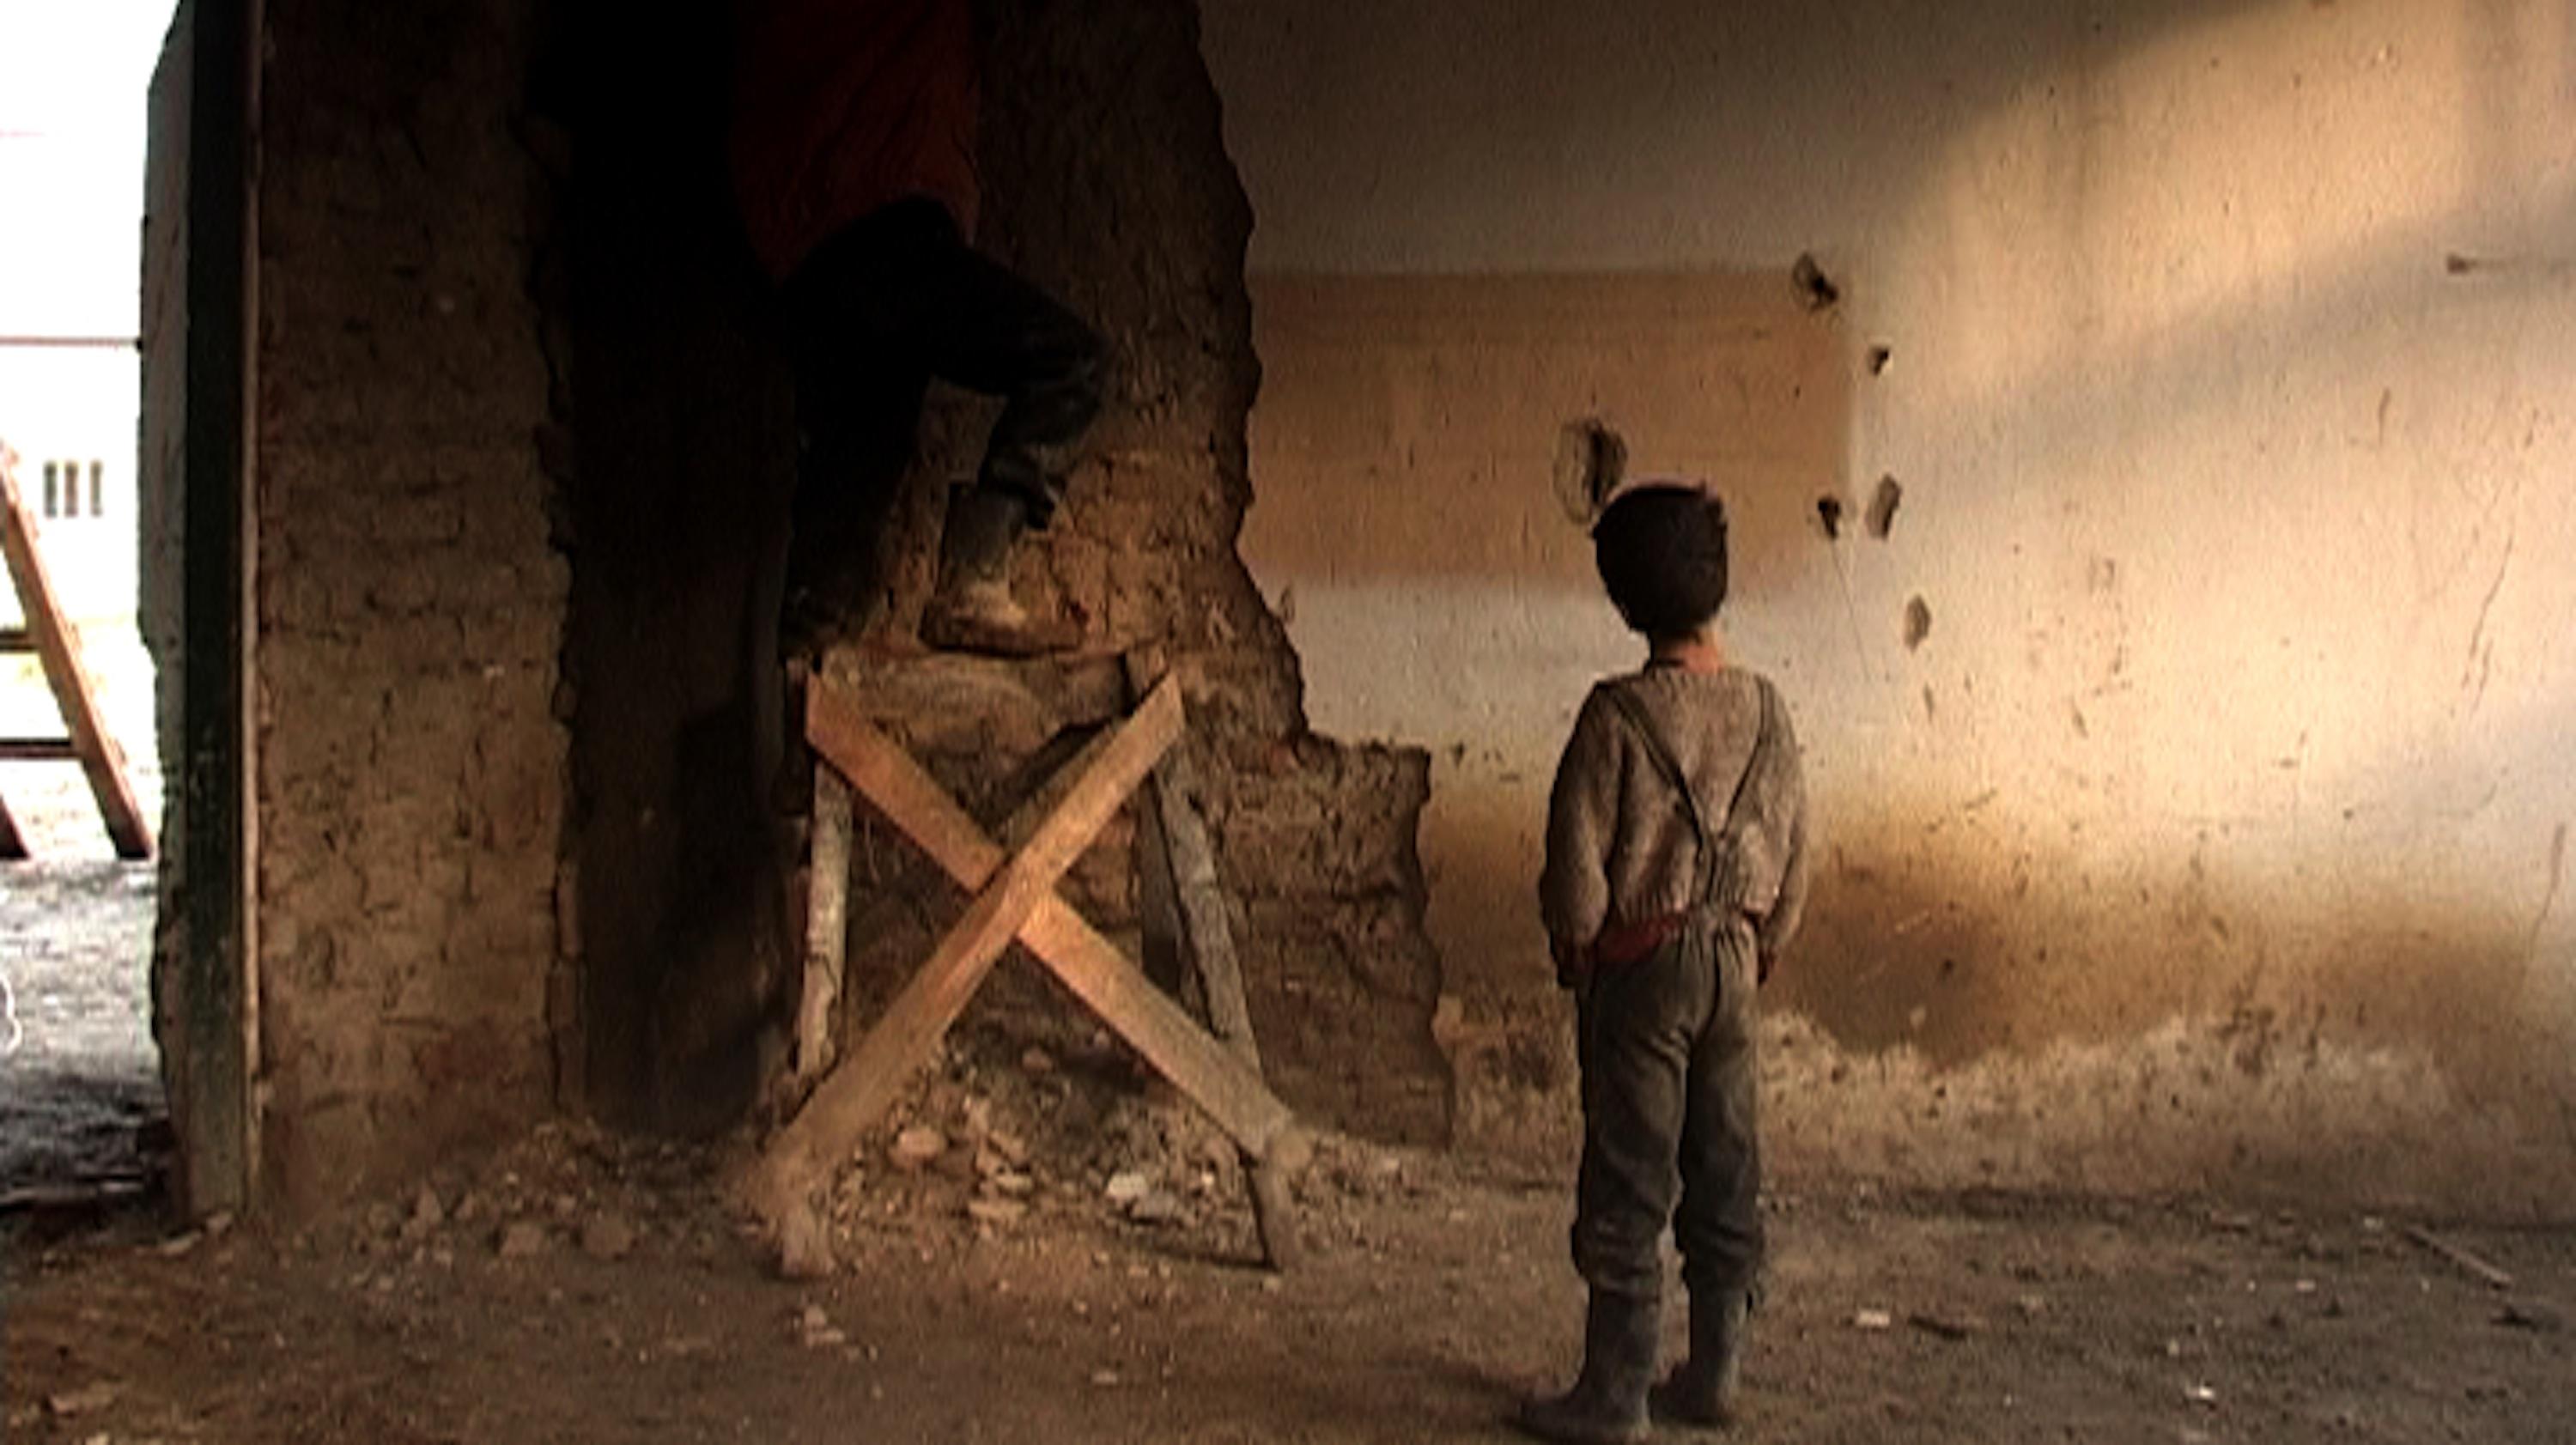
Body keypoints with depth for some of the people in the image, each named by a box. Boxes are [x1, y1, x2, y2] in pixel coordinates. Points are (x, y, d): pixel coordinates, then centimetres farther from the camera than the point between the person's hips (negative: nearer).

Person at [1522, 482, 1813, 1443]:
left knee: (1628, 1186, 0)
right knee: (1725, 1175, 12)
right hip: (1733, 961, 5)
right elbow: (1793, 849, 8)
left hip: (1642, 963, -5)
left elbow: (1579, 857, -12)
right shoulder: (1764, 709, 1)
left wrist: (1574, 954, 3)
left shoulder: (1619, 713, -15)